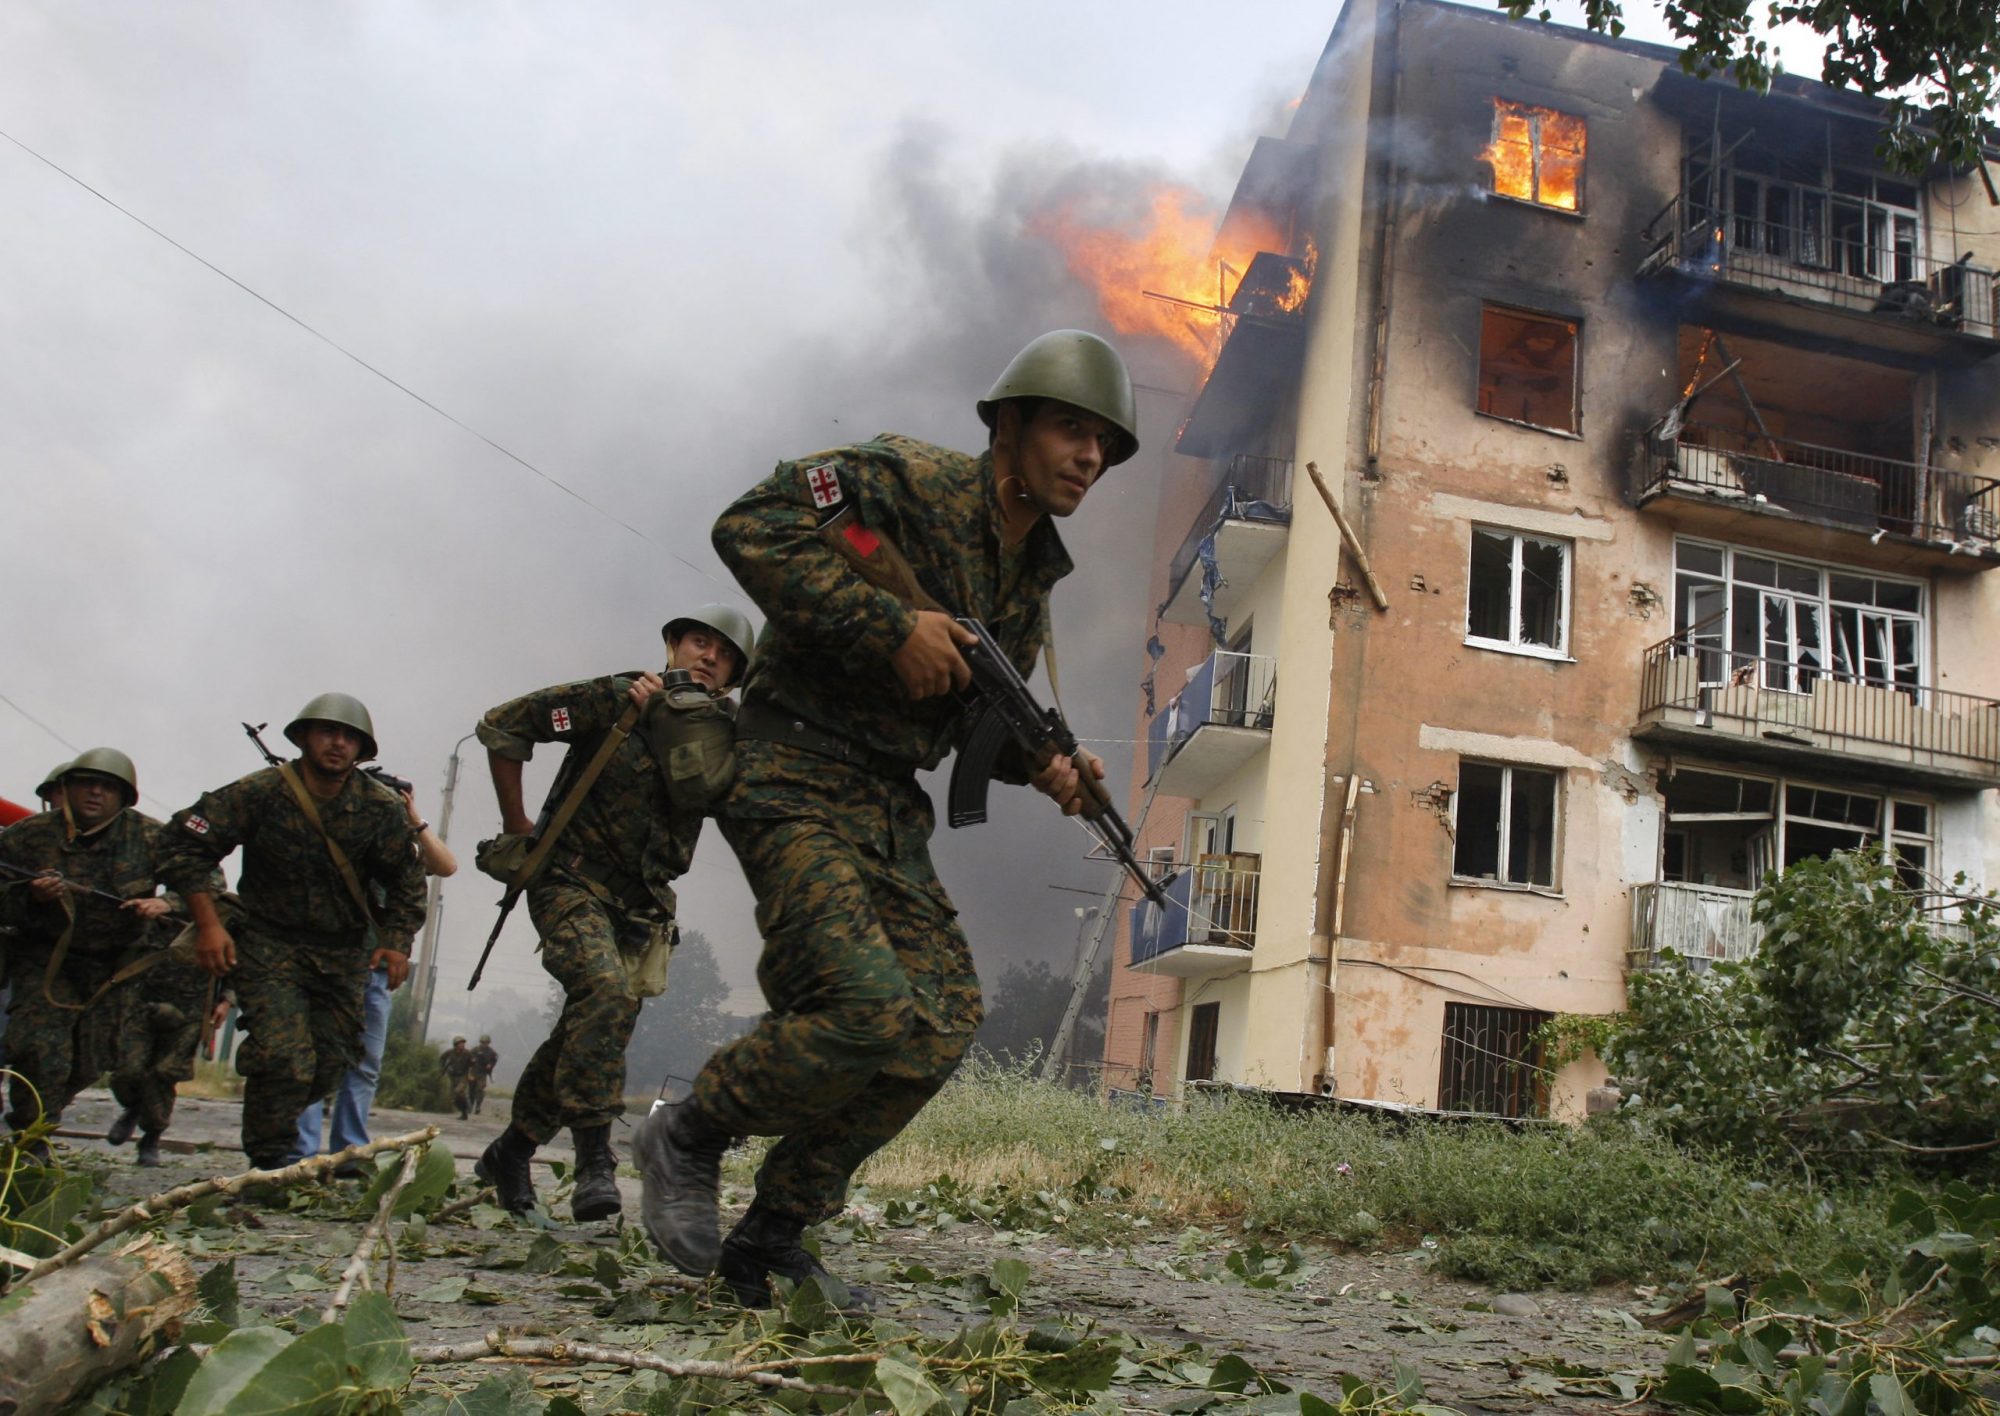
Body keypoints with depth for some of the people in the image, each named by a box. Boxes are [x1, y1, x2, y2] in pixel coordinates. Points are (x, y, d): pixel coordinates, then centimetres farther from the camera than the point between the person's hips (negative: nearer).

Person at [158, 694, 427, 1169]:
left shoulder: (383, 809, -2)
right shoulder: (261, 792, -11)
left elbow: (406, 882, 9)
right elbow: (186, 844, -7)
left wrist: (396, 942, -4)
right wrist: (207, 923, -15)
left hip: (344, 955, 4)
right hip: (269, 947, -4)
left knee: (329, 1065, 6)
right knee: (286, 1057, -20)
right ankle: (268, 1163, -3)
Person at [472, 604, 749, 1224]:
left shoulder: (721, 737, 5)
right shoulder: (613, 698, -8)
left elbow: (698, 790, -15)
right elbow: (502, 725, -6)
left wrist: (673, 714, -21)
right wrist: (516, 824, -3)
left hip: (640, 908, 5)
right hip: (572, 883, -5)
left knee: (586, 1032, 8)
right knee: (607, 993, -29)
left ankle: (510, 1152, 28)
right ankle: (594, 1159, -27)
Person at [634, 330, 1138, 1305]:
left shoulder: (1033, 578, 14)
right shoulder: (909, 480, -11)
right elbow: (750, 528, -21)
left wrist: (1039, 764, 1)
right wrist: (888, 626, -24)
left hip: (890, 809, 9)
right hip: (797, 777, -8)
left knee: (942, 1022, -2)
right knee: (866, 1010, -22)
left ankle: (771, 1237, 10)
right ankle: (687, 1138, 5)